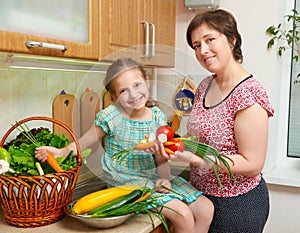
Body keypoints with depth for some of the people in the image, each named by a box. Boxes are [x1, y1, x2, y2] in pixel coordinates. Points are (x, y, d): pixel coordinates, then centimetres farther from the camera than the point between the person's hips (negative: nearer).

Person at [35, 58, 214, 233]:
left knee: (206, 209, -1)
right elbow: (84, 142, -6)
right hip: (125, 183, -5)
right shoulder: (111, 117, -12)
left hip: (152, 178, 6)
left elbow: (161, 157, 7)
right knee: (182, 213, -19)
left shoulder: (157, 117, 1)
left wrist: (165, 178, -9)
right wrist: (62, 151, -22)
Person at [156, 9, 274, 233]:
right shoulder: (205, 86, 2)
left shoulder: (248, 94, -23)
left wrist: (194, 157, -28)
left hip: (238, 204, -7)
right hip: (202, 194, 7)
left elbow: (252, 164, -23)